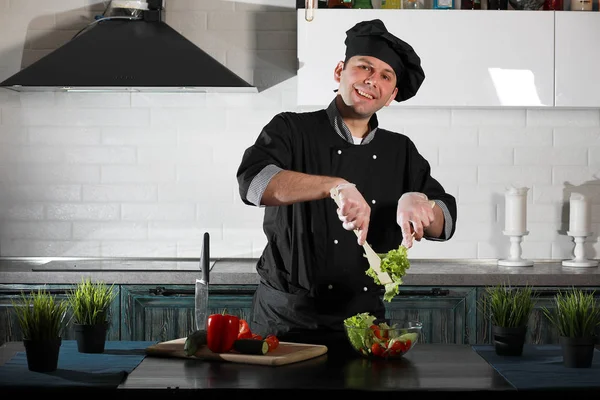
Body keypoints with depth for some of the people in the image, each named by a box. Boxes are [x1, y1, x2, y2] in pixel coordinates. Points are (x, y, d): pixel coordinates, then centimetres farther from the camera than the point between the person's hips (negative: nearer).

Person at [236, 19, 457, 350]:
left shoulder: (401, 152, 9)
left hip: (364, 322, 3)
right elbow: (253, 180, -23)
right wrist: (334, 185, -35)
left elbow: (445, 222, 6)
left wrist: (417, 202, -17)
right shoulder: (293, 131, -4)